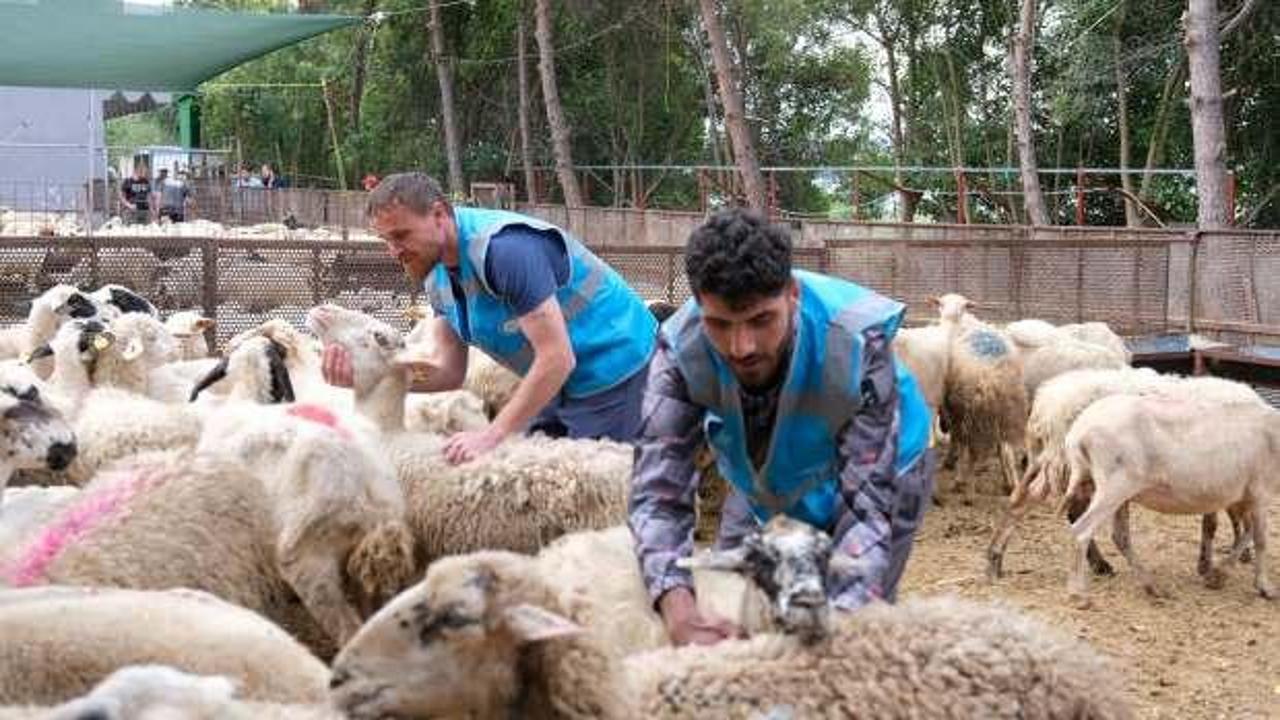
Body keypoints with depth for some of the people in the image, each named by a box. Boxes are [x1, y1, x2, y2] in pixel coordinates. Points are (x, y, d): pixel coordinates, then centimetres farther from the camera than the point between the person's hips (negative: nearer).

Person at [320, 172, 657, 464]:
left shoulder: (504, 249, -28)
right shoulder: (437, 273, 2)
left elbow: (557, 358, -30)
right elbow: (450, 370, 0)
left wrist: (494, 433, -29)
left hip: (613, 370, -9)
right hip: (558, 382, 9)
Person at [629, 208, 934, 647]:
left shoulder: (857, 344, -38)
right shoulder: (681, 348, -33)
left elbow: (869, 502, -37)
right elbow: (658, 491, -36)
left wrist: (840, 616, -53)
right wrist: (678, 611, -54)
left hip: (877, 469, -2)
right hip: (763, 486, 3)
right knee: (723, 617, 4)